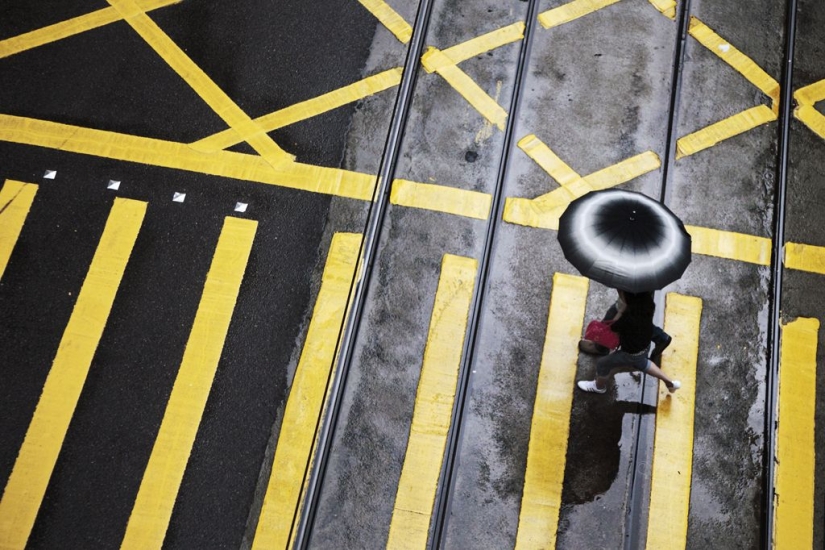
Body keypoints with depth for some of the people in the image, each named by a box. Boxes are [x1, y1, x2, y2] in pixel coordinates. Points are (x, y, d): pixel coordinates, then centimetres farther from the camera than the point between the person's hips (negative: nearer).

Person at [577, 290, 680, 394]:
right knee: (641, 363, 40)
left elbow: (613, 327, -23)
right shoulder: (647, 304, -26)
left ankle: (599, 386, 50)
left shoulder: (628, 318, -42)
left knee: (602, 364, 19)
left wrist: (621, 310, -16)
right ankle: (669, 382, 52)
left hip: (631, 353, -7)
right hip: (645, 345, 7)